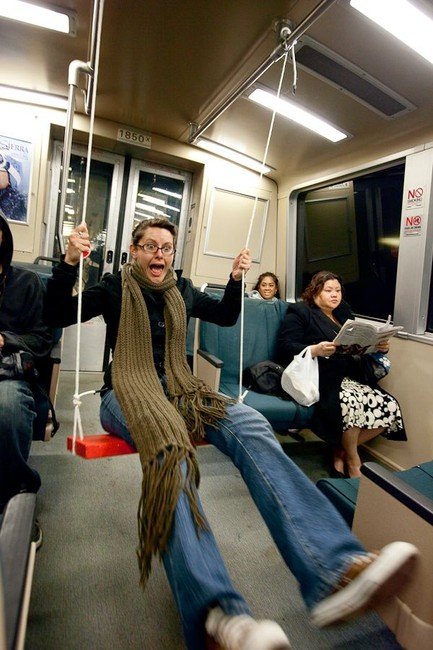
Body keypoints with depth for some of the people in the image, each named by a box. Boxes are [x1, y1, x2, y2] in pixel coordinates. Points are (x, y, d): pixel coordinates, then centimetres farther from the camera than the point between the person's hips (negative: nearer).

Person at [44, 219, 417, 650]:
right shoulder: (115, 288, 9)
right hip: (128, 390, -3)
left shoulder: (182, 290, 19)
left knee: (249, 424, -29)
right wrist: (69, 262, -12)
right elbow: (56, 315, 3)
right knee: (171, 448, -41)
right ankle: (217, 614, -53)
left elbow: (226, 316, 29)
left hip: (177, 389, 3)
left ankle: (331, 570, -41)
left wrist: (236, 279, 14)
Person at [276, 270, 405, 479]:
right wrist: (316, 349, -24)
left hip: (349, 378, 7)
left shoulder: (344, 314, 23)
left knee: (389, 406, -13)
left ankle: (341, 450, 5)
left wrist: (379, 347, -1)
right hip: (320, 378, -7)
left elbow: (361, 346, 21)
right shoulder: (299, 312, 3)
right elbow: (285, 347, -9)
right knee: (352, 404, -32)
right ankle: (353, 461, -2)